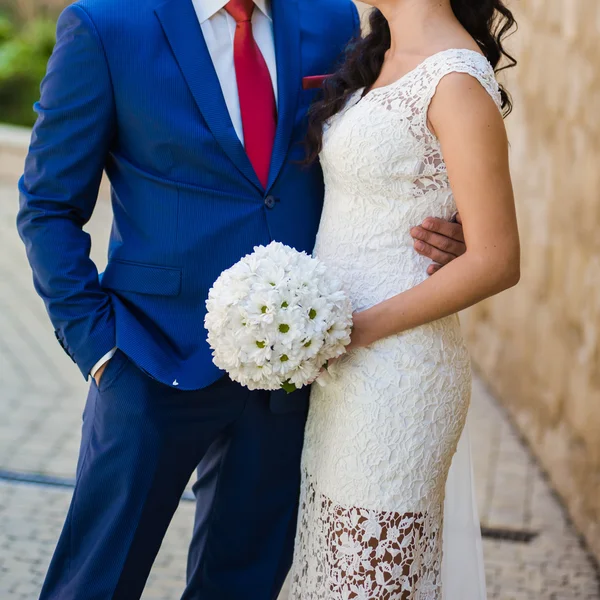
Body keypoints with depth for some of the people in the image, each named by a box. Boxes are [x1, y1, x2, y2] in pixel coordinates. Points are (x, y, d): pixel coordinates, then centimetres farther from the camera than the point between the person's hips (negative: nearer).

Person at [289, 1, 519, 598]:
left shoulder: (457, 80, -16)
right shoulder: (378, 62, 11)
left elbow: (495, 262, -19)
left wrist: (357, 330, -17)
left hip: (395, 364, -8)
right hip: (341, 368, 8)